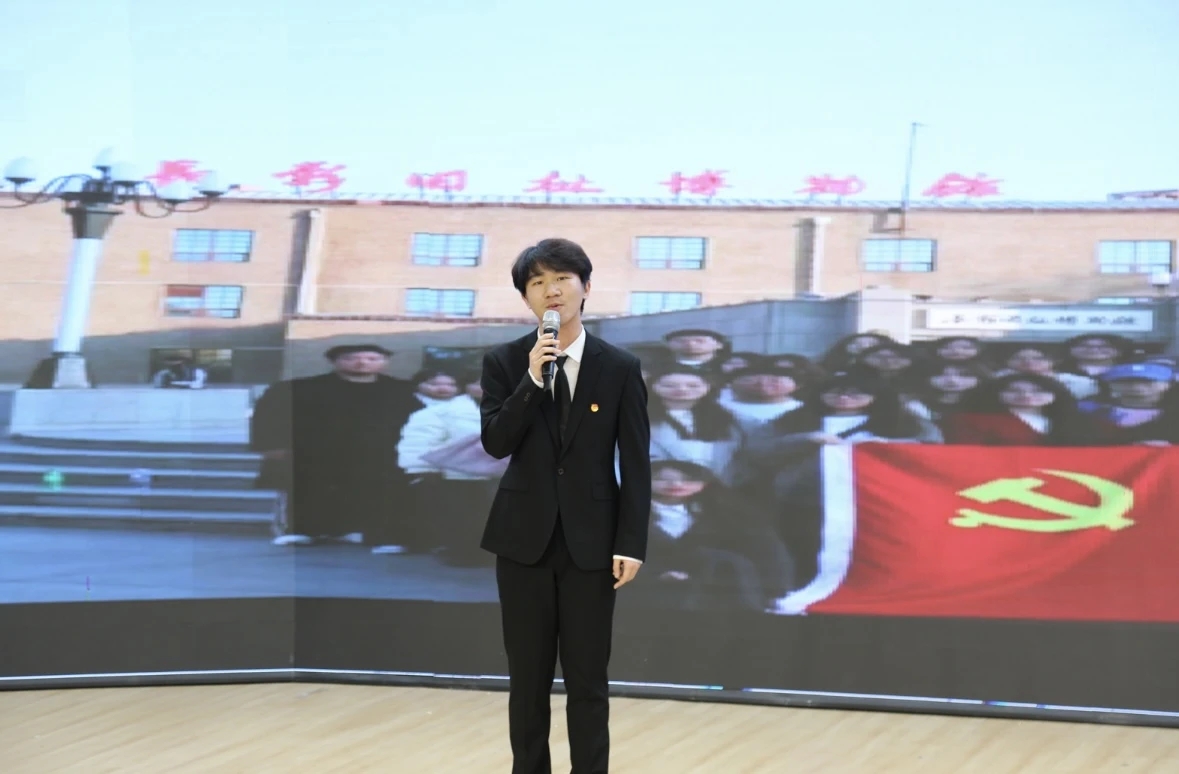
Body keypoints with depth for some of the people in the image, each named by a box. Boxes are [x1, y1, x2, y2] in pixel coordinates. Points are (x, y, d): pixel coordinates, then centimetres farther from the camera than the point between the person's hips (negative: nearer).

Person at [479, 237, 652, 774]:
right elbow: (495, 443, -10)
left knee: (588, 681, 2)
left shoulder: (620, 368, 0)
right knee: (528, 678, 7)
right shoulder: (504, 363, 2)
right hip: (524, 537, 1)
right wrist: (532, 380, -20)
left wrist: (631, 544, -8)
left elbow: (636, 463, -1)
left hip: (590, 541, -1)